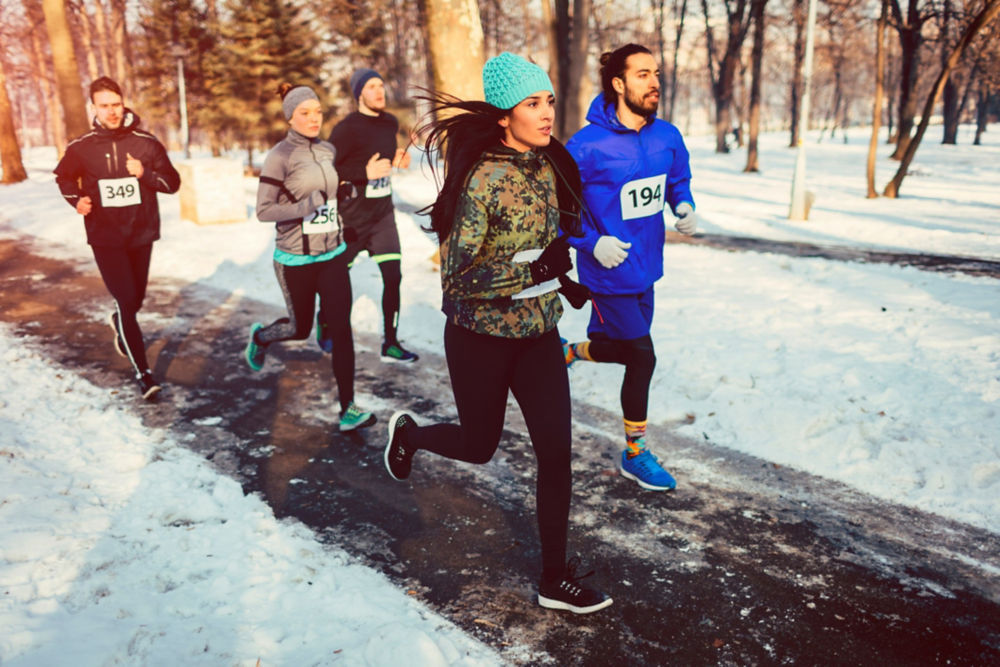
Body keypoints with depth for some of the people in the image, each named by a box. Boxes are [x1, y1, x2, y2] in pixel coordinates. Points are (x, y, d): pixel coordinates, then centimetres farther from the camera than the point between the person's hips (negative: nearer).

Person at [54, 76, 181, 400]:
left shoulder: (147, 143, -5)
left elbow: (173, 183, -2)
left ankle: (119, 324, 53)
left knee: (136, 297, 16)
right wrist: (77, 200, -6)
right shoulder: (81, 148, -5)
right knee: (126, 299, -11)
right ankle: (142, 371, -5)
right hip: (105, 237, -2)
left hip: (141, 234, 2)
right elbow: (64, 177, 13)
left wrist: (144, 173, -20)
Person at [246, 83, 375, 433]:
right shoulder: (280, 156, -11)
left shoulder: (327, 151, 6)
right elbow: (263, 210, -15)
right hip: (295, 260, -4)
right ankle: (260, 336, 48)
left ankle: (348, 409, -2)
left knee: (341, 328, -6)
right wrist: (306, 206, -26)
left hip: (332, 254, 4)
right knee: (300, 328, 12)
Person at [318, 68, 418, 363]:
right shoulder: (347, 128, -15)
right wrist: (365, 173, -24)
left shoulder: (391, 123, 6)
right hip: (353, 215, -5)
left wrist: (397, 160, 2)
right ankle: (325, 322, 39)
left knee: (393, 276, -4)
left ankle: (390, 343, 5)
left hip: (383, 212, 5)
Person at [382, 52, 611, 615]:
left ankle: (556, 577, 15)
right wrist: (532, 270, -28)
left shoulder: (549, 164, 0)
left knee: (557, 449, 1)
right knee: (479, 445, 13)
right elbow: (456, 276, -23)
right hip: (481, 336, -5)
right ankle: (409, 433, 47)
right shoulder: (482, 178, -22)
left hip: (538, 332, 6)